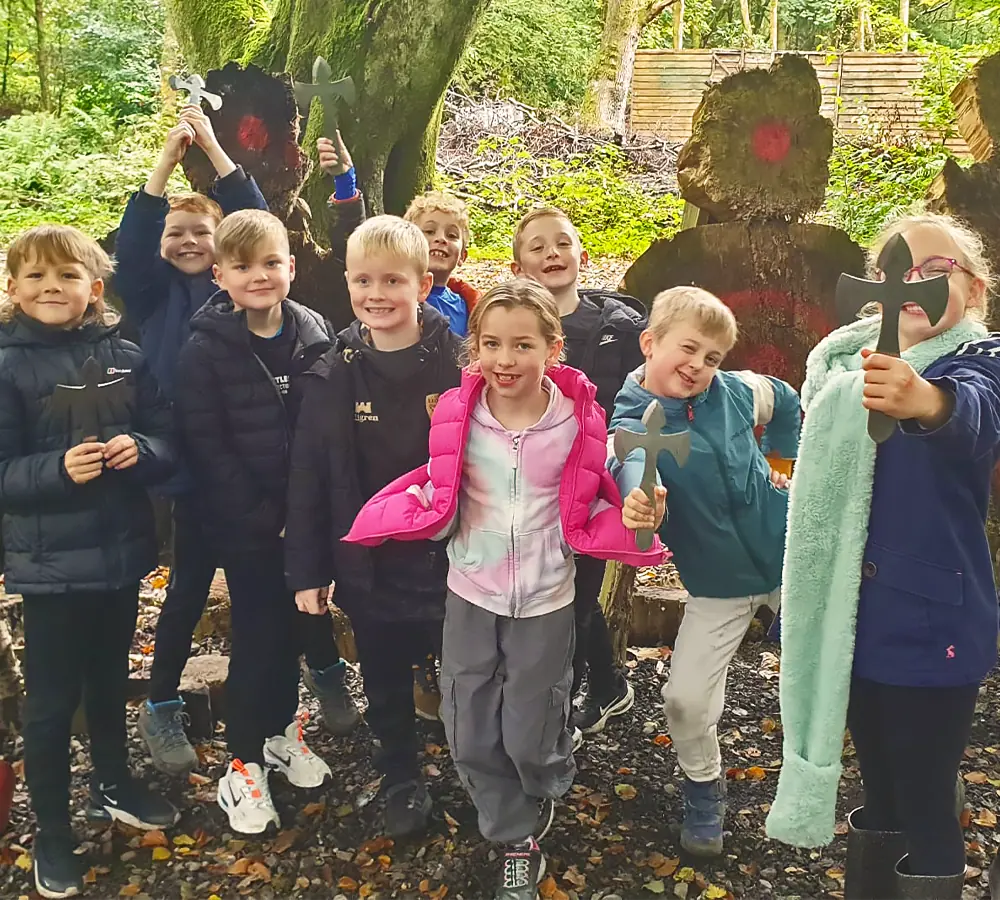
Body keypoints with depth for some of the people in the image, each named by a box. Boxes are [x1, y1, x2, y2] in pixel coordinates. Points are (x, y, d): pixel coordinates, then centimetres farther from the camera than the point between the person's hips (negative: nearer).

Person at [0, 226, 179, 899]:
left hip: (120, 550, 3)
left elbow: (169, 446, 2)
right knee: (54, 699, 7)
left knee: (110, 679, 21)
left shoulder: (125, 358, 1)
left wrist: (140, 451, -19)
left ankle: (114, 784, 44)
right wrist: (60, 469, -27)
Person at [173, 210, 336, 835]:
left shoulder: (317, 337, -1)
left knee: (292, 625, 15)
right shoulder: (205, 351, -10)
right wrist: (266, 518, -15)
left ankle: (281, 730, 37)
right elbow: (207, 448, -12)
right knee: (257, 634, 2)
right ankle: (244, 765, 20)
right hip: (246, 524, -3)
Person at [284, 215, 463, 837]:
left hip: (450, 558, -2)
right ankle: (403, 783, 40)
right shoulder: (333, 377, -4)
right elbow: (309, 480, -2)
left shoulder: (460, 365, -10)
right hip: (369, 568, 2)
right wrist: (307, 570, -2)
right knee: (387, 687, 18)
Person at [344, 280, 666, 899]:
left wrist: (629, 521, -22)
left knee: (529, 738, 9)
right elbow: (438, 514, -2)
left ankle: (547, 792, 48)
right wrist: (407, 509, -22)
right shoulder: (457, 417, -10)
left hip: (544, 601, -2)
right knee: (472, 736, 11)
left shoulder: (577, 423, -13)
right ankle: (518, 843, 37)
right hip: (471, 596, 2)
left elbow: (593, 511, -2)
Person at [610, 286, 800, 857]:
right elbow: (635, 473, -44)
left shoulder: (734, 391, -9)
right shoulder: (633, 423, -19)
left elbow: (786, 403, 16)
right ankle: (705, 789, 26)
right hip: (718, 586, -2)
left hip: (788, 559, 3)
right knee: (685, 698, -4)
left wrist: (788, 463, 10)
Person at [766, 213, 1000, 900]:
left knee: (925, 806, 1)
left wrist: (927, 401, -59)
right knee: (878, 791, 20)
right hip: (849, 619, 6)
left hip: (930, 625, -5)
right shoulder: (847, 362, 6)